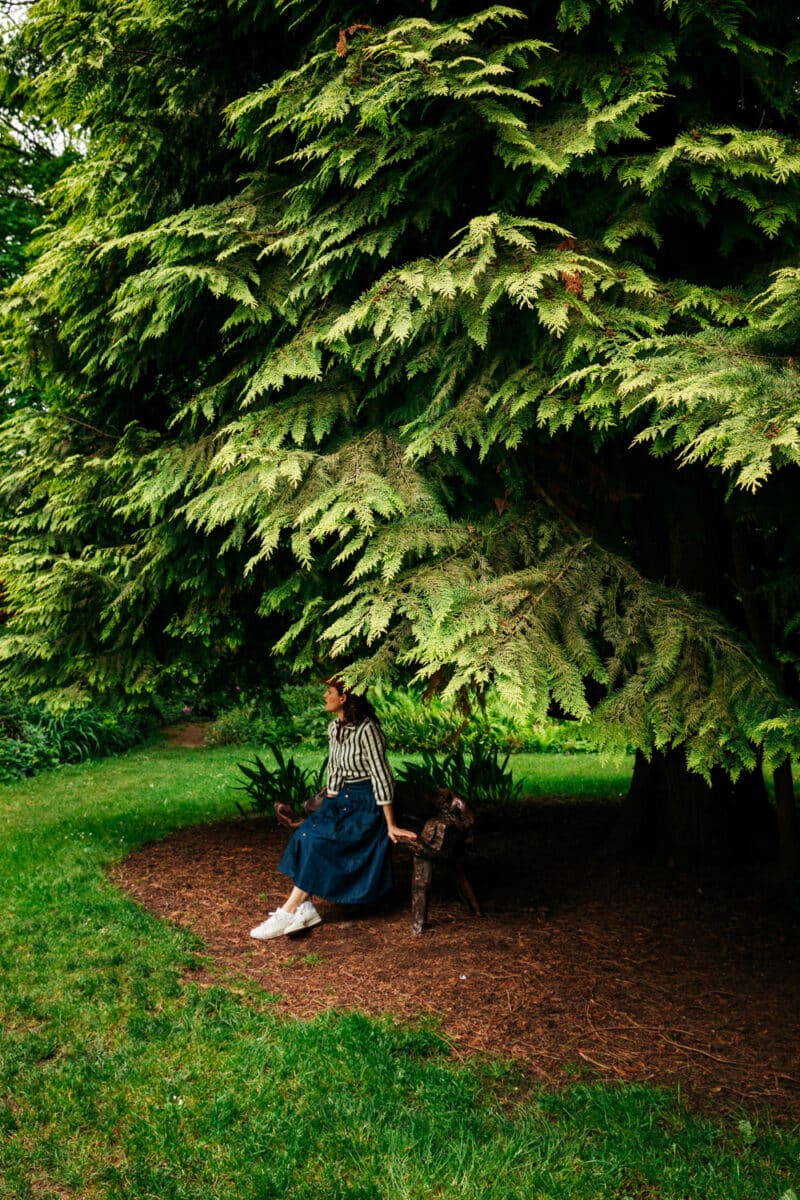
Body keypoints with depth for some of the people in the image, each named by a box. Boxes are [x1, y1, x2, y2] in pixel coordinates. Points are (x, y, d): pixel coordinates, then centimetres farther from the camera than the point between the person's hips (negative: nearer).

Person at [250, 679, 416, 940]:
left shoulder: (366, 730, -21)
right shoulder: (334, 728, 6)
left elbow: (381, 776, -20)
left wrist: (391, 826, -19)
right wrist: (327, 809, 7)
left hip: (367, 804, -8)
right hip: (343, 800, 8)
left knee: (317, 841, -24)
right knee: (304, 835, -17)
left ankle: (288, 913, -19)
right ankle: (303, 908, -21)